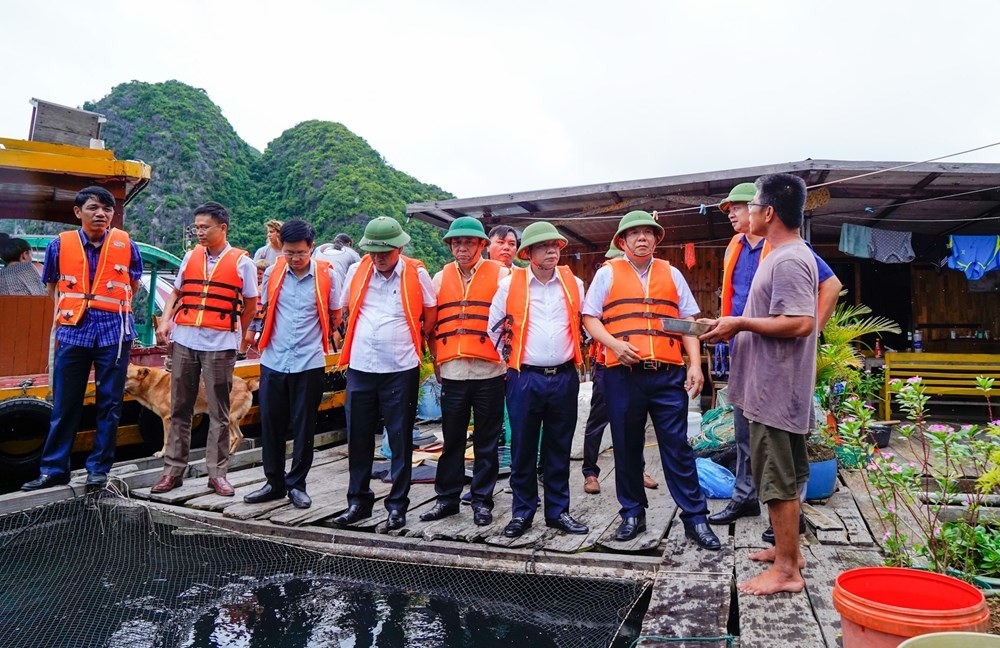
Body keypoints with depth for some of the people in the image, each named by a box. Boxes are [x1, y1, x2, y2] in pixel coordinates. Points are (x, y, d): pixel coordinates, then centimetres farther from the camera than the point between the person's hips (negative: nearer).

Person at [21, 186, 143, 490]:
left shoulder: (125, 244, -1)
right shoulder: (60, 244, 1)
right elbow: (51, 286, 17)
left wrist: (111, 306, 10)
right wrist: (64, 313, 12)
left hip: (114, 332, -1)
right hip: (72, 332, 1)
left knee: (109, 403, 5)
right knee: (64, 404, 7)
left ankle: (99, 468, 16)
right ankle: (54, 469, 18)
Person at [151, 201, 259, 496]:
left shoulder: (242, 262, -1)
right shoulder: (191, 256, 11)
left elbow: (251, 305, 4)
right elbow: (176, 292, 18)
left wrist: (237, 338, 5)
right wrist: (165, 320, 2)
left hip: (220, 344, -4)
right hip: (184, 341, 4)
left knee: (218, 412, 4)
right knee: (179, 409, 9)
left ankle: (217, 472, 12)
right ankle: (173, 470, 19)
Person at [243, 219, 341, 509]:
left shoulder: (326, 275, -5)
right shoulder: (272, 273, 2)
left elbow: (335, 316, 7)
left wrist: (311, 335, 8)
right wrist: (258, 334, 11)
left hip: (309, 363, -3)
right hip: (273, 362, 3)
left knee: (303, 427, 6)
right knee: (271, 424, 9)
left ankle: (297, 484, 21)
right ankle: (274, 483, 24)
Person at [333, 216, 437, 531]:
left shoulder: (416, 274, -5)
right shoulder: (357, 271, 5)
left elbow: (431, 315, 8)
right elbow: (344, 310, 19)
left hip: (401, 370, -3)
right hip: (360, 368, 3)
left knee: (400, 440, 5)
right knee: (359, 438, 11)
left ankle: (397, 504, 18)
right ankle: (358, 501, 26)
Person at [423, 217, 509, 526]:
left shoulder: (500, 274, 1)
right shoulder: (440, 278, 11)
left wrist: (505, 351, -1)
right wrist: (437, 360, 11)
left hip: (489, 373, -2)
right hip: (451, 373, 3)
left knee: (486, 442, 8)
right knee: (452, 440, 12)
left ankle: (482, 501, 21)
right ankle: (447, 498, 24)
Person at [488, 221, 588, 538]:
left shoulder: (574, 284, 6)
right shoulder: (510, 284, -2)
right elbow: (496, 327, 6)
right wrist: (512, 357, 8)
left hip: (564, 378, 2)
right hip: (524, 379, -2)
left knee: (559, 449, 11)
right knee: (523, 449, 6)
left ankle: (558, 511, 23)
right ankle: (522, 512, 19)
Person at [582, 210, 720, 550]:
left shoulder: (672, 274, 14)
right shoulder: (607, 273, 8)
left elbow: (688, 323, 11)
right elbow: (590, 318, 4)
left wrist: (695, 364, 1)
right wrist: (614, 344, -13)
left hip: (668, 374, 1)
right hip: (623, 375, -1)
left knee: (678, 447, 3)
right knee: (627, 447, 8)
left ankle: (695, 518, 14)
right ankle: (632, 514, 24)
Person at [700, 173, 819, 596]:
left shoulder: (788, 260, -18)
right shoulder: (786, 255, 15)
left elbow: (799, 323, -27)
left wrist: (740, 323, -19)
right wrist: (736, 327, 11)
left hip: (775, 390, -11)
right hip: (775, 387, 11)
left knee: (778, 478, -1)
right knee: (782, 476, 19)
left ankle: (786, 569, 10)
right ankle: (787, 549, 33)